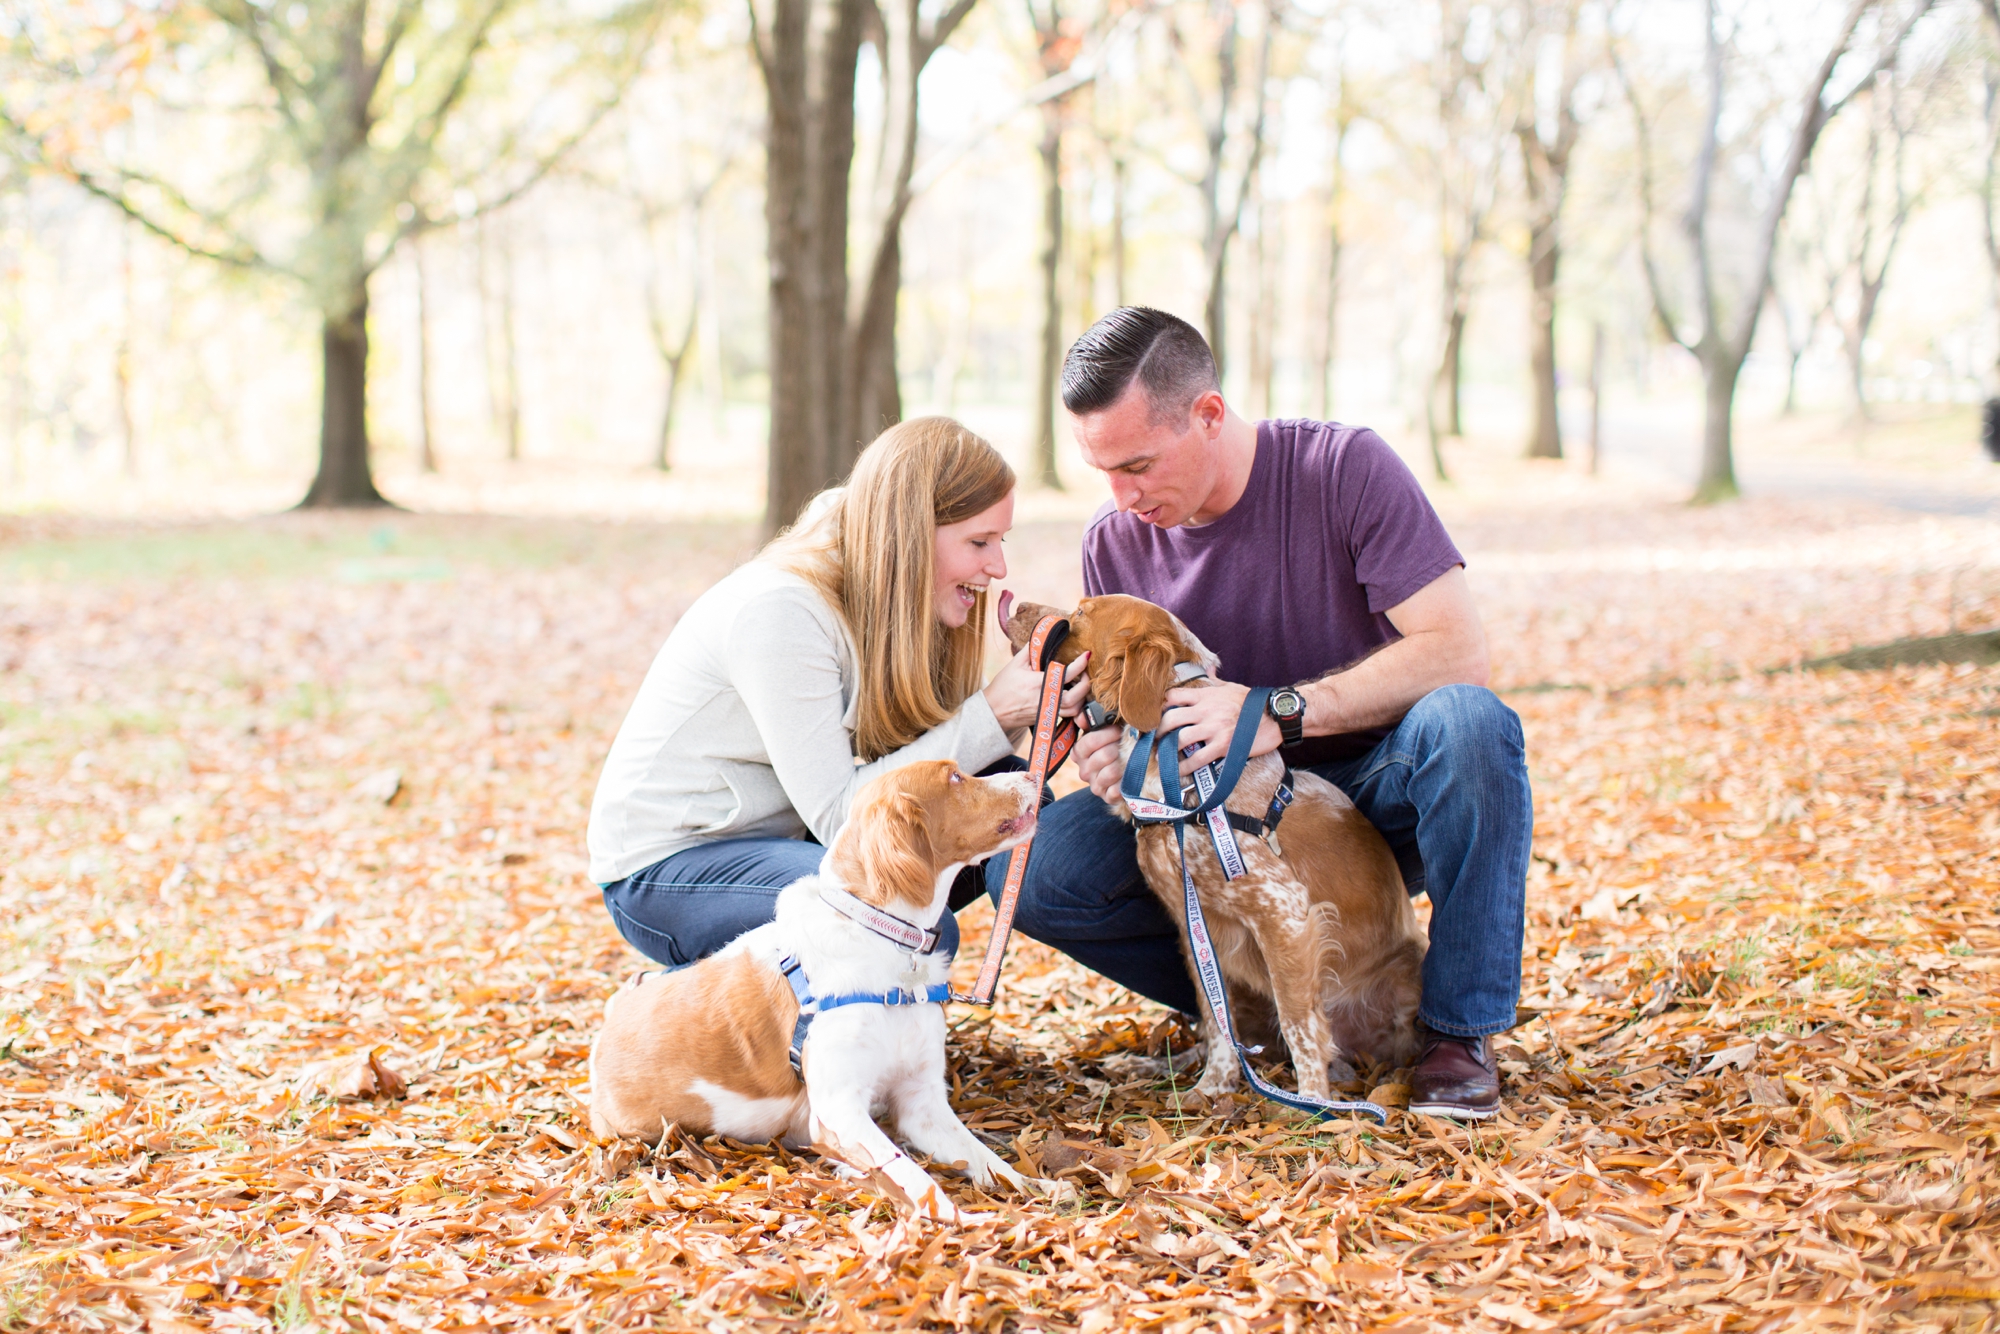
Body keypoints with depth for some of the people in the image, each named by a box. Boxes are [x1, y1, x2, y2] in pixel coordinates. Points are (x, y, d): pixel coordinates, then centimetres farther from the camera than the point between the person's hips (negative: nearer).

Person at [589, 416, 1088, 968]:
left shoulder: (886, 600, 0)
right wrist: (990, 716, -26)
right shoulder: (777, 611, -25)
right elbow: (837, 814, -25)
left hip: (778, 839, 9)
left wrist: (1027, 710, -20)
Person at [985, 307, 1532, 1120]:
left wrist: (1280, 712, -31)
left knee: (1467, 721, -38)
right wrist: (1111, 755, -21)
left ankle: (1459, 1029, -20)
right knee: (1029, 868, -21)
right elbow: (1123, 716, 6)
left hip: (1375, 800, -3)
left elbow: (1458, 651, -22)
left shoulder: (1344, 468, -15)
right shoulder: (1113, 542, -2)